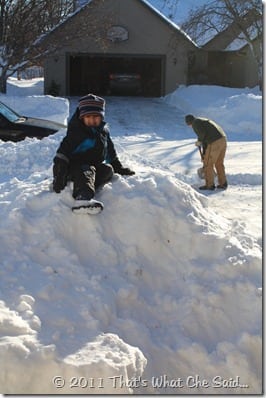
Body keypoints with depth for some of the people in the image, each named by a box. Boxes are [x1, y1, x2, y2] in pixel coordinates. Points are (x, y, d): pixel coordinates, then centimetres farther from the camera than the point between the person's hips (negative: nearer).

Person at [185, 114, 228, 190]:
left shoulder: (195, 123, 1)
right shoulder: (203, 122, 30)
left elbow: (202, 133, -18)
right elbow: (205, 139, 32)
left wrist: (199, 141, 2)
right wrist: (204, 154, 33)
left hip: (215, 143, -9)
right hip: (223, 140, 9)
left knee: (208, 164, 5)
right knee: (219, 164, 20)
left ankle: (209, 185, 11)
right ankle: (223, 184, 22)